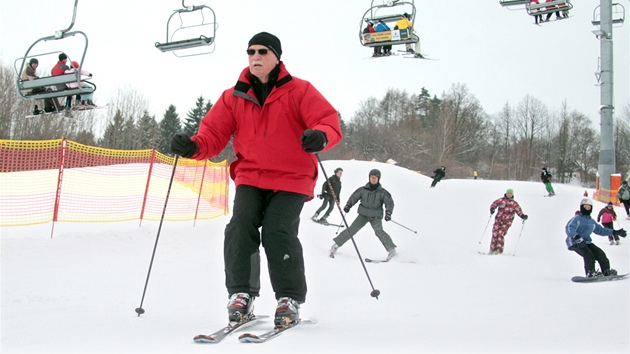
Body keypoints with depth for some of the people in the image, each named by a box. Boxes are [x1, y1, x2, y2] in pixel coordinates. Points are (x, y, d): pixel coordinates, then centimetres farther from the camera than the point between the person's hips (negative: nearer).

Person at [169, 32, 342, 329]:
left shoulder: (299, 91, -1)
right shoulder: (233, 97, 8)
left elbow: (330, 122, -8)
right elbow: (214, 133, 5)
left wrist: (321, 136, -32)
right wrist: (193, 147, -17)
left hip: (290, 180, -3)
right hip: (250, 178, 3)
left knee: (278, 233, -18)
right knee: (240, 229, -16)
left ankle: (290, 300, -1)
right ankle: (240, 294, -1)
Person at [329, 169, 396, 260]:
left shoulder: (382, 192, -3)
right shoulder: (363, 189, 1)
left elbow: (389, 202, -4)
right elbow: (354, 197, 9)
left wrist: (388, 213, -20)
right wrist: (348, 206, -6)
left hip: (375, 216, -1)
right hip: (363, 214, 1)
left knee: (379, 231, -21)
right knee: (352, 229, -9)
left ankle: (391, 249, -11)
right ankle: (336, 245, 0)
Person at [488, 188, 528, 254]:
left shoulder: (514, 204, 8)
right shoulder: (501, 200, 8)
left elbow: (519, 211, 7)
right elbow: (494, 204, 7)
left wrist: (523, 216, -12)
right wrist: (492, 209, -15)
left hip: (507, 222, -2)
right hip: (498, 220, 2)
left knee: (500, 234, -16)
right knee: (495, 234, -6)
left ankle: (499, 250, -11)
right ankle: (492, 249, 4)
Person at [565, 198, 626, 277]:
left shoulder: (591, 221, 19)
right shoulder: (577, 218, -5)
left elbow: (600, 230, 29)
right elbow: (569, 228, -20)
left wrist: (615, 232, 27)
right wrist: (577, 237, -36)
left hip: (586, 242, 7)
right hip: (574, 243, -7)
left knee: (599, 253, -6)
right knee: (588, 254, -28)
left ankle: (606, 271, 2)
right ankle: (590, 272, -31)